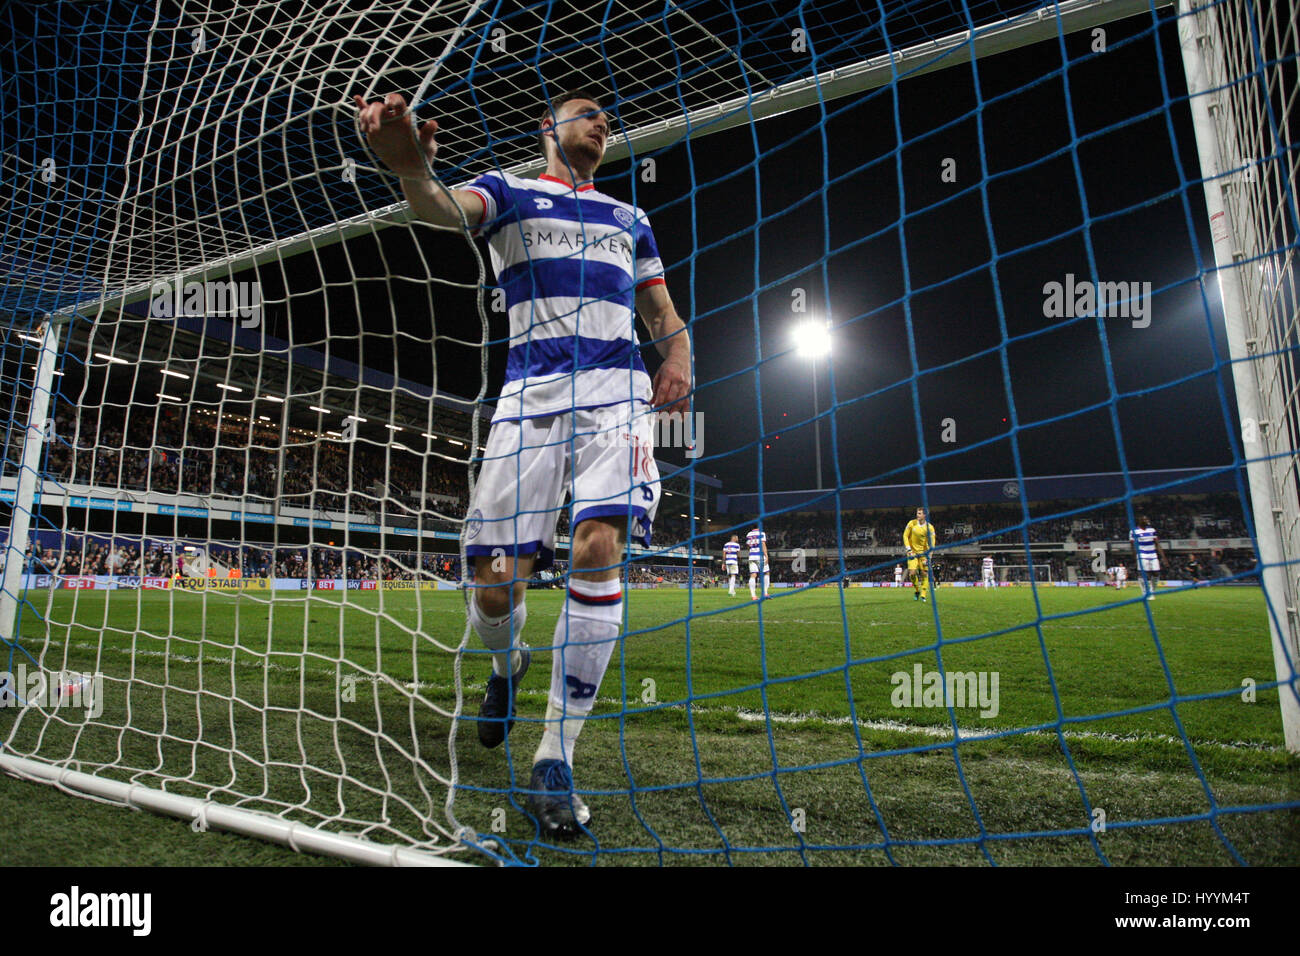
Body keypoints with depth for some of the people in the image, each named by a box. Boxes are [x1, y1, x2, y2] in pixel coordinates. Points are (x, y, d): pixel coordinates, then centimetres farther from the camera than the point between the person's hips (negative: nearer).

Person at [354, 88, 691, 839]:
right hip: (532, 395, -1)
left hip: (619, 390, 2)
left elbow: (664, 314, 26)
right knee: (497, 583, -8)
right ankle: (508, 665, 31)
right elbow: (446, 209, -7)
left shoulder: (630, 219, 27)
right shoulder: (510, 193, 16)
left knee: (600, 545, -22)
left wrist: (680, 357, 1)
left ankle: (556, 760, -9)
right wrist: (412, 168, -32)